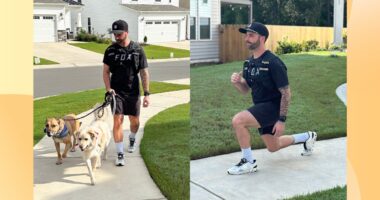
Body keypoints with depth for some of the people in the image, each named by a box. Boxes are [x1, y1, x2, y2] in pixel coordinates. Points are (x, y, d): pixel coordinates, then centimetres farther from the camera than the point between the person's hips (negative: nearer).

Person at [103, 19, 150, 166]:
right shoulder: (110, 50, 0)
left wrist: (146, 93, -8)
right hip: (116, 92, 0)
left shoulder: (137, 50, -4)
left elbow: (144, 73, -3)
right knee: (118, 121, -9)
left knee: (134, 120, 12)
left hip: (133, 92, 0)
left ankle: (132, 139, 45)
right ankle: (120, 154, -2)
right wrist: (108, 89, -9)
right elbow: (106, 71, 5)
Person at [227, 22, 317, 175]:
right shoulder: (249, 63, 4)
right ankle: (307, 137, 44)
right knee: (273, 147, 22)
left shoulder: (273, 62, -20)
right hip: (260, 107, 9)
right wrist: (237, 82, -12)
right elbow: (245, 90, 10)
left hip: (273, 106, -9)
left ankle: (249, 162, -11)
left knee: (238, 121, -28)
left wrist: (282, 120, -20)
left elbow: (286, 93, -18)